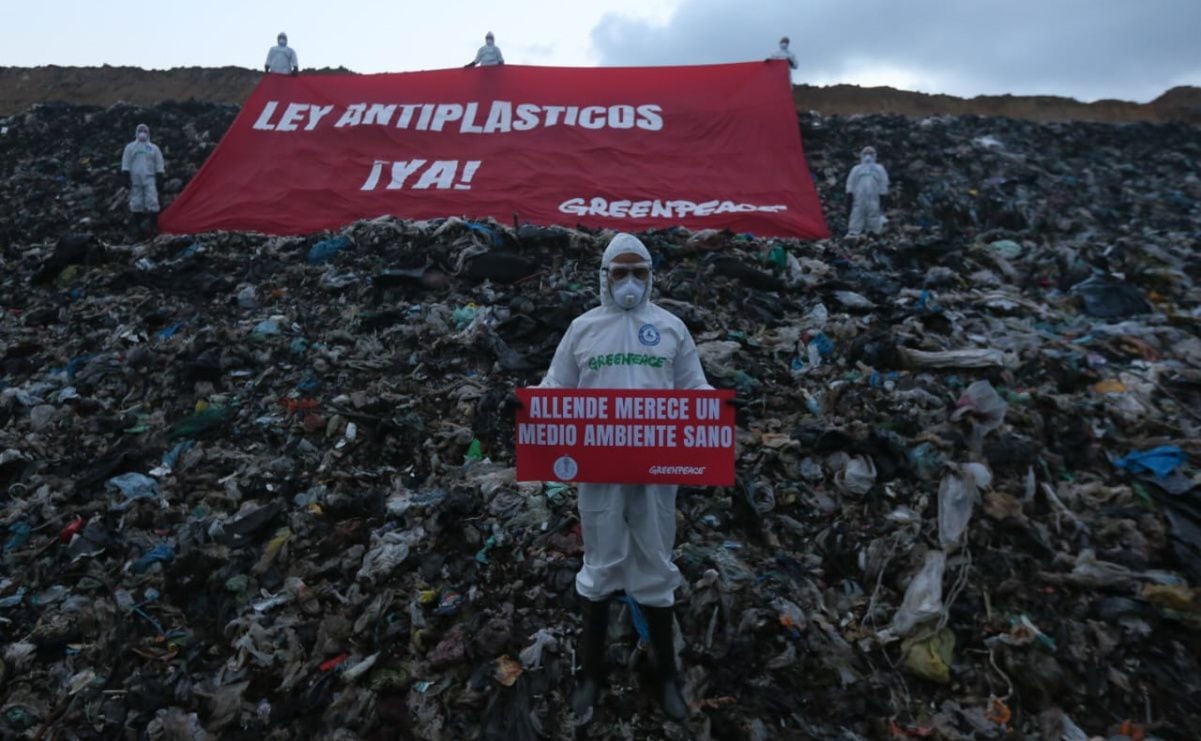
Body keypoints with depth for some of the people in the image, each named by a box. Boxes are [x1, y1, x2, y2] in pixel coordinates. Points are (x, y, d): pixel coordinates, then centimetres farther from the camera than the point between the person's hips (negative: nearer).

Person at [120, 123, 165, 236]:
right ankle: (138, 226, 8)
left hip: (149, 179, 0)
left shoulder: (154, 148, 12)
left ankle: (153, 224, -12)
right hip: (135, 180, 0)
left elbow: (159, 164, 12)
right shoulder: (130, 147, 10)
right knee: (136, 203, 1)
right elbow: (125, 163, 7)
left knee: (152, 201, -13)